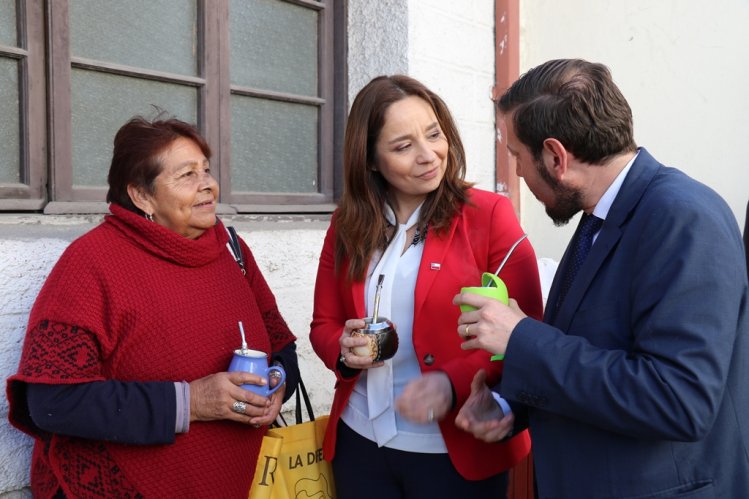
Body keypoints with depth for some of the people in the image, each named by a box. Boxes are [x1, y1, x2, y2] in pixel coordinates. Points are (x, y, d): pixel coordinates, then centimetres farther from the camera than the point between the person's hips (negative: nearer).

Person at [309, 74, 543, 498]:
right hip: (360, 444, 4)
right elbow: (324, 324, 9)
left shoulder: (489, 214, -10)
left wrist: (454, 383, -25)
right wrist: (344, 350, -13)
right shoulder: (348, 225, 2)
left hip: (460, 452, -3)